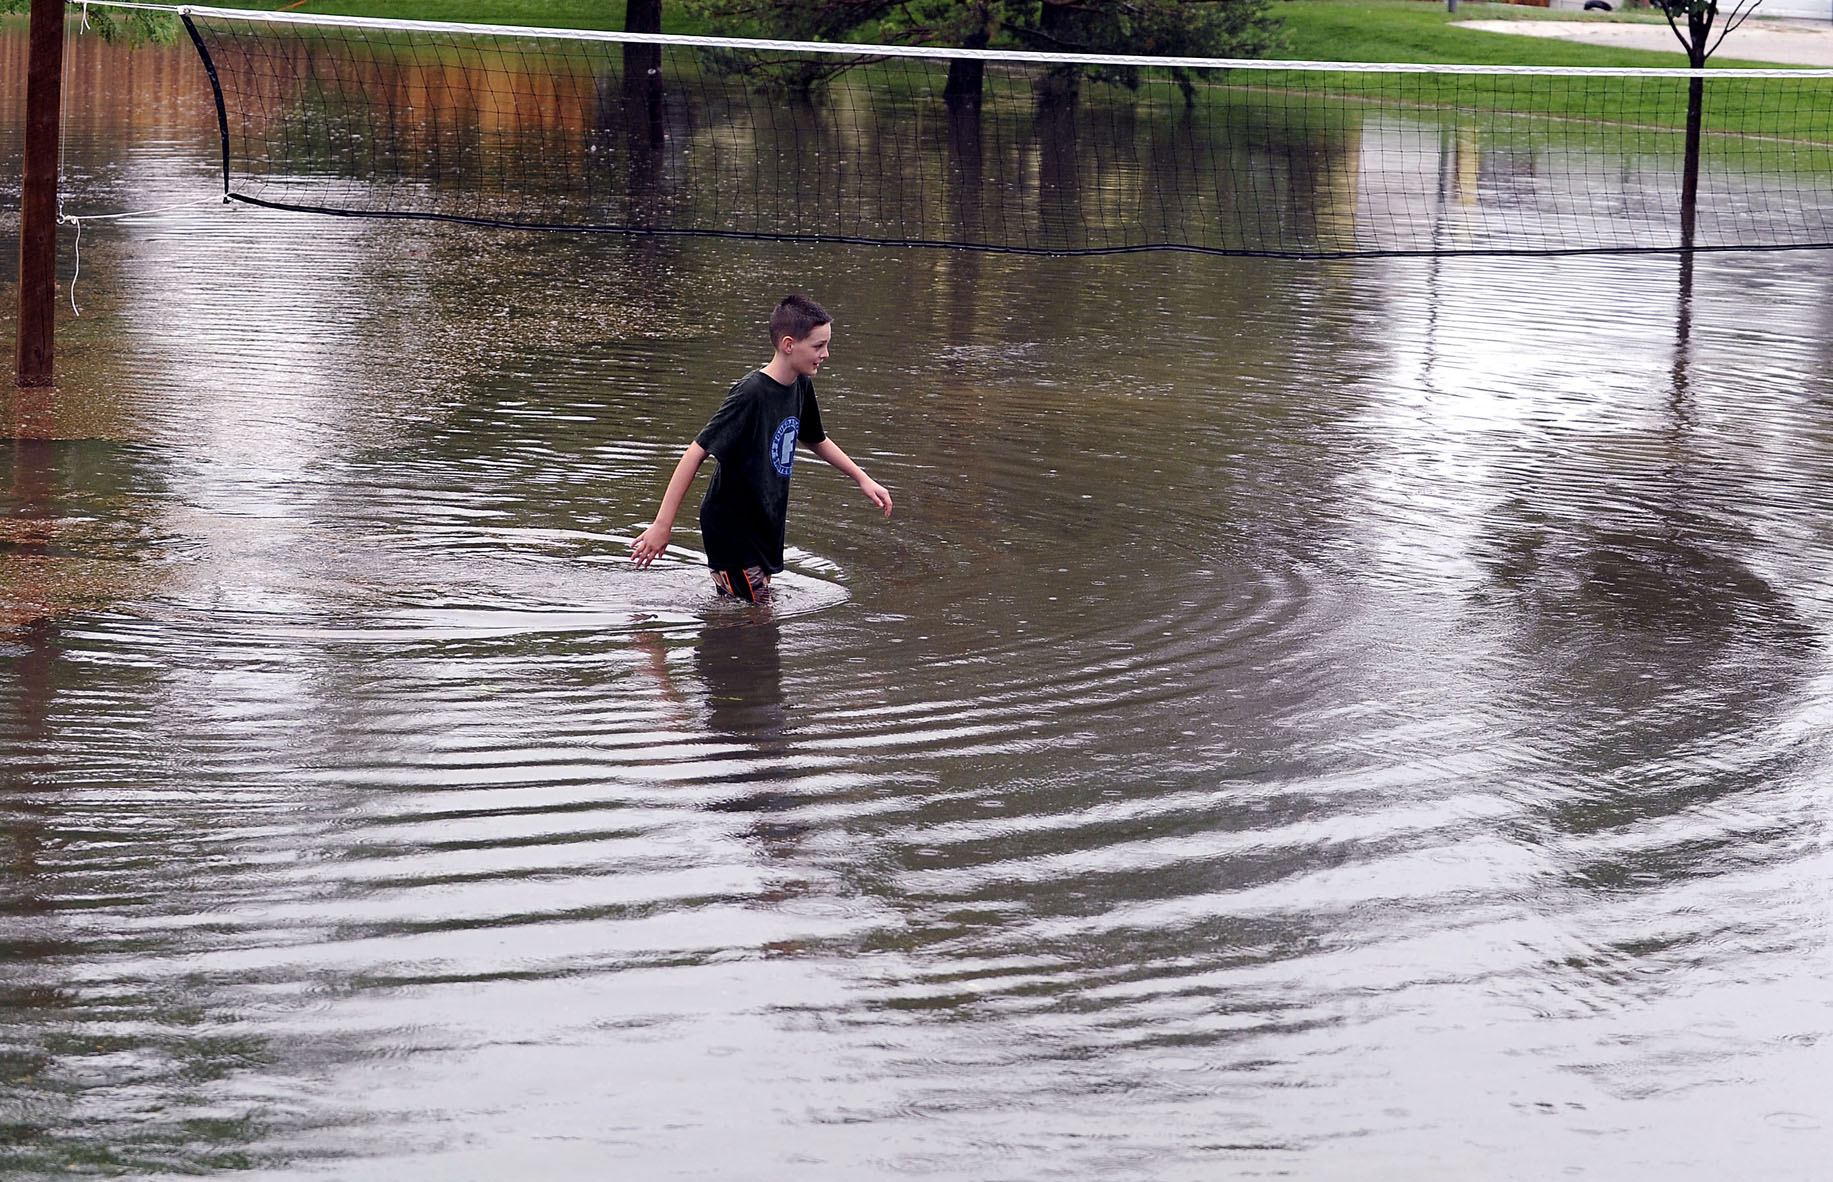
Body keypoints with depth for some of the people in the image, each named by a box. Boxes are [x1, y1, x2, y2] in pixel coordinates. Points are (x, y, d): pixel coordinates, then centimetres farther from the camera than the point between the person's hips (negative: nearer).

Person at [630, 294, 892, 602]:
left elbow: (815, 440, 24)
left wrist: (862, 478, 22)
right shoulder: (751, 394, -23)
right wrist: (663, 525, -27)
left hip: (765, 527, 8)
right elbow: (696, 452, -24)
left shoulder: (801, 386, 2)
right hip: (731, 528, -8)